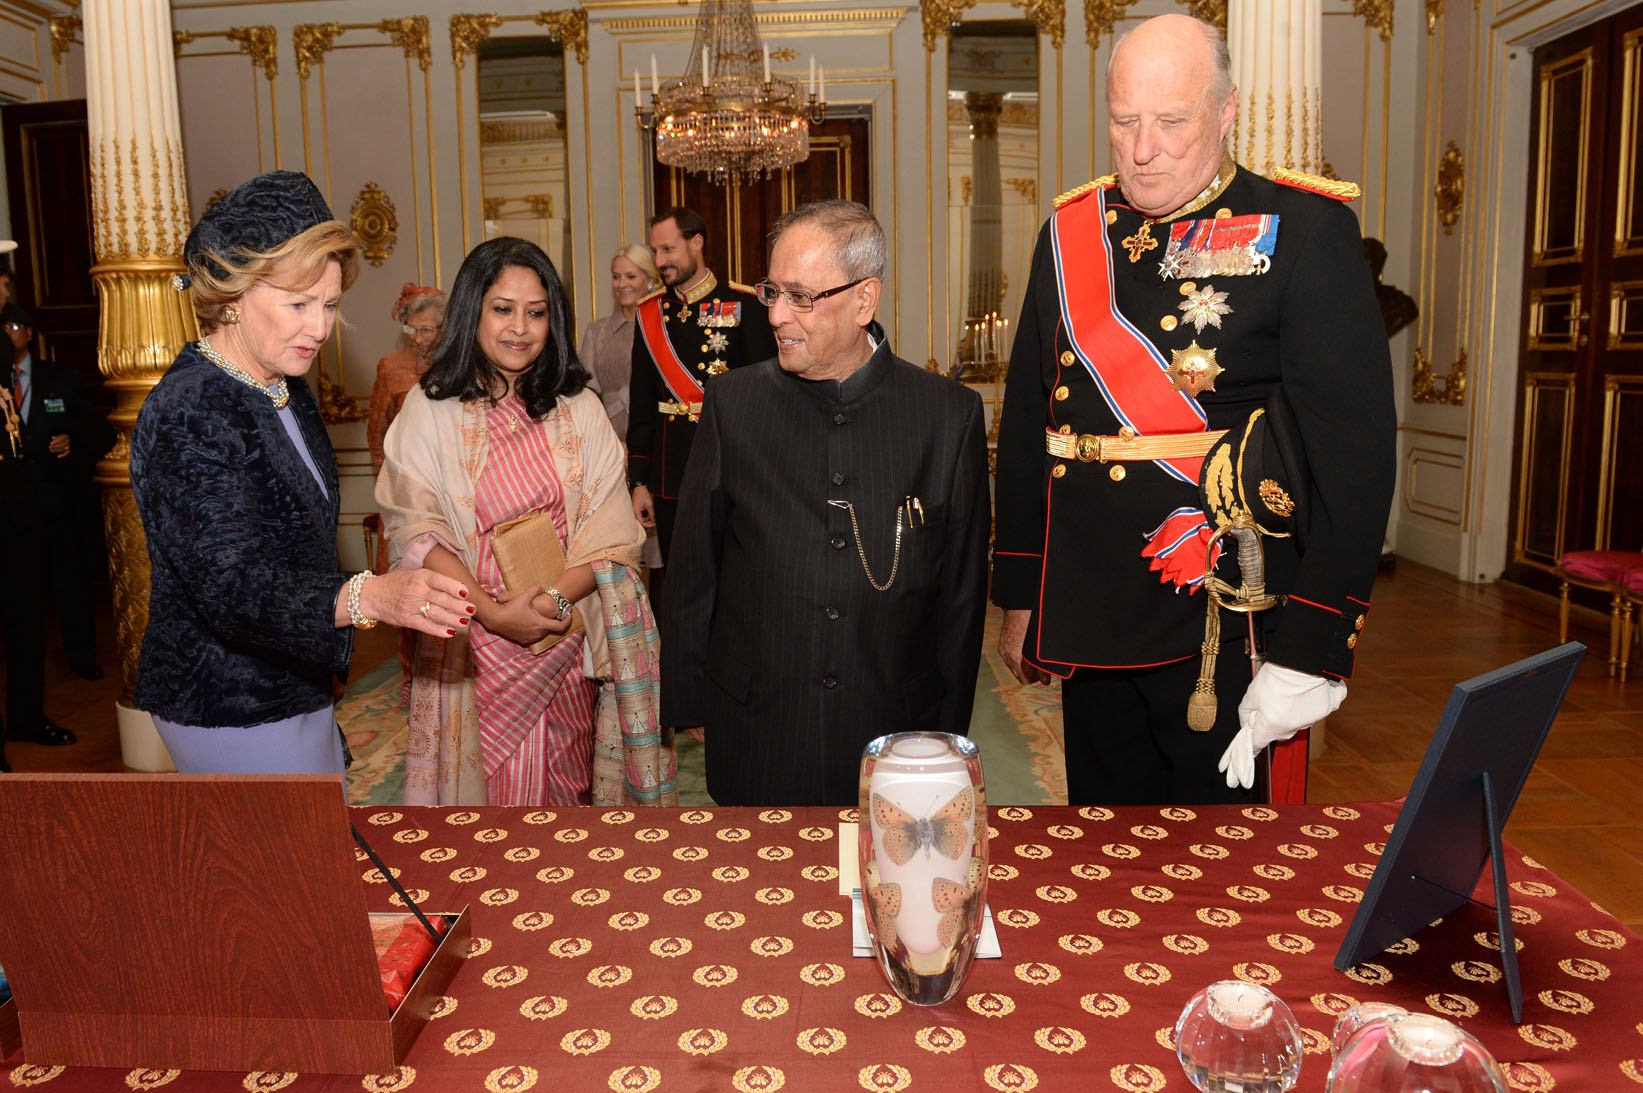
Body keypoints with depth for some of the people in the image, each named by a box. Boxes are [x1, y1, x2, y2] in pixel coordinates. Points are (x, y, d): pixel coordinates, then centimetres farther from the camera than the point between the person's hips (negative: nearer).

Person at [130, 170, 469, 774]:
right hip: (232, 713, -9)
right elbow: (231, 587, -32)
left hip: (292, 690, 9)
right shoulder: (189, 413, -23)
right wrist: (369, 596, -47)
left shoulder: (284, 388, 7)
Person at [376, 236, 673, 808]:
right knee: (483, 788, 6)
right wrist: (493, 612, -19)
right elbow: (417, 532, -7)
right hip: (472, 642, -1)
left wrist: (553, 598, -17)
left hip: (567, 638, 2)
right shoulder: (429, 410, -2)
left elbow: (611, 532, -1)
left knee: (563, 786, 12)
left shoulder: (578, 409, 3)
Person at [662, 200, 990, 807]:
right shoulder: (732, 403, -2)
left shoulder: (951, 413, -4)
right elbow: (693, 568, 4)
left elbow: (963, 590, 2)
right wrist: (689, 704, 6)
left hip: (894, 734, 0)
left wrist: (948, 729, 7)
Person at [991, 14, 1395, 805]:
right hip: (1086, 625, 4)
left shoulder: (1305, 234, -6)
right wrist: (1018, 599, 10)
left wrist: (1311, 652, -14)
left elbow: (1355, 451, -10)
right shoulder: (1069, 232, 8)